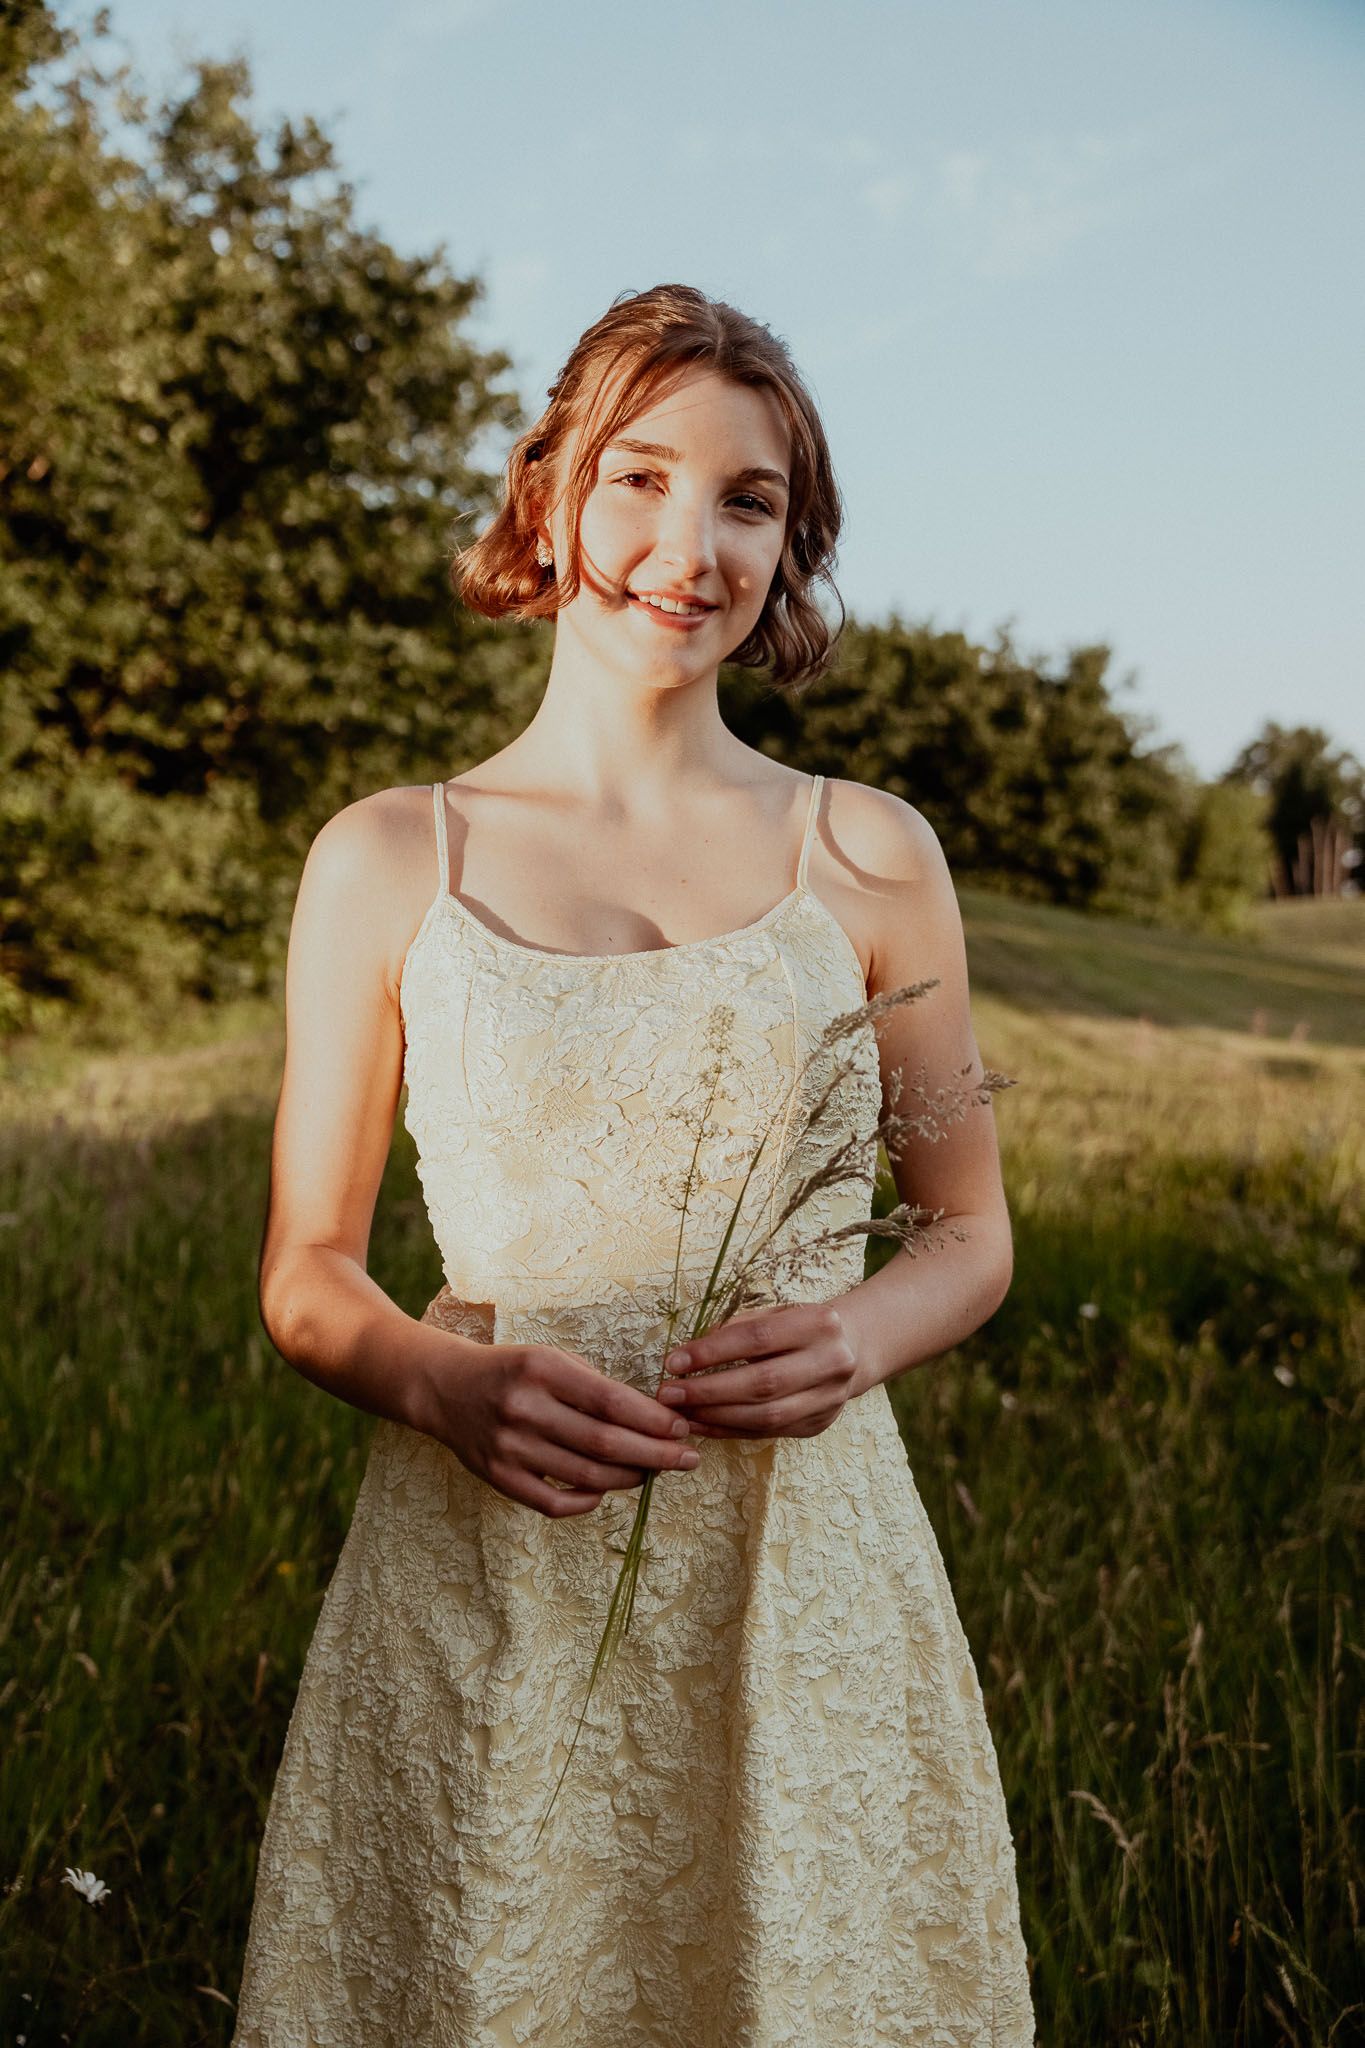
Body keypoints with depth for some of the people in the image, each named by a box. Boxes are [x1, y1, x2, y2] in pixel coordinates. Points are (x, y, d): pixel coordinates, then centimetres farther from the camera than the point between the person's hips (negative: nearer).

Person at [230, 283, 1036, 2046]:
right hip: (482, 1585, 0)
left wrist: (860, 1335, -11)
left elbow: (970, 1231, 10)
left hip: (808, 1571, 1)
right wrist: (441, 1379, -15)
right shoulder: (386, 862, 1)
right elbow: (306, 1270, 5)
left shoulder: (868, 856, 3)